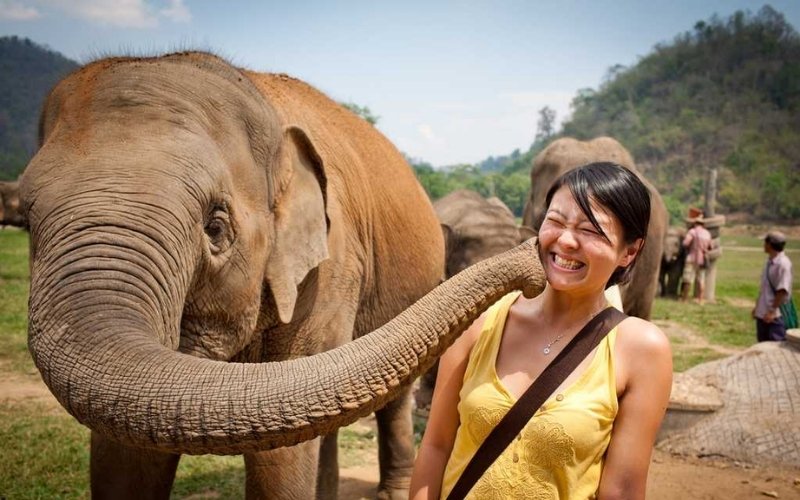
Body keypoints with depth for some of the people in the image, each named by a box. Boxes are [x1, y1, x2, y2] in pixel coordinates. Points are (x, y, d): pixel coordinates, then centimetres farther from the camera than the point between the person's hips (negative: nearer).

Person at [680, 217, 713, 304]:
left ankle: (684, 298, -1)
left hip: (692, 259, -5)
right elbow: (710, 247, 16)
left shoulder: (693, 231, -9)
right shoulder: (707, 233, 8)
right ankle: (700, 299, 7)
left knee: (688, 279, -2)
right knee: (701, 280, 8)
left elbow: (685, 243, -19)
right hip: (702, 260, 6)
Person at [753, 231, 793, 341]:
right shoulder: (769, 262, 10)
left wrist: (772, 311, -19)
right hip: (762, 313, 9)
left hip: (775, 315, -9)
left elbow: (782, 291, -20)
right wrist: (757, 307, 19)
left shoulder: (783, 264, -18)